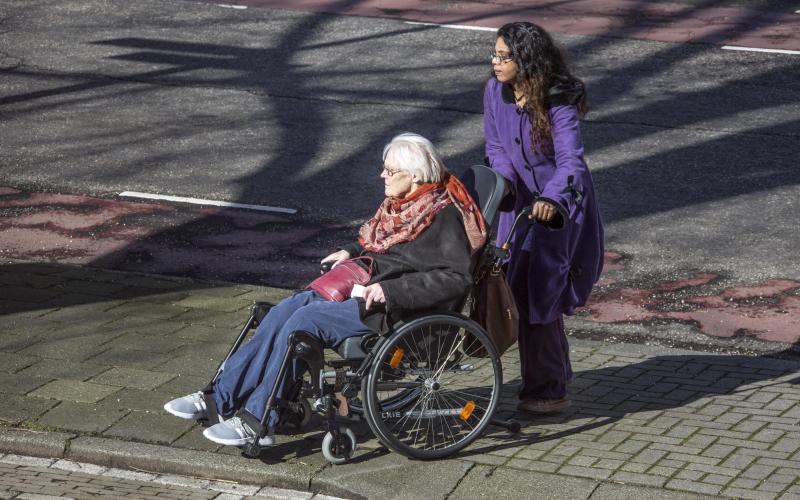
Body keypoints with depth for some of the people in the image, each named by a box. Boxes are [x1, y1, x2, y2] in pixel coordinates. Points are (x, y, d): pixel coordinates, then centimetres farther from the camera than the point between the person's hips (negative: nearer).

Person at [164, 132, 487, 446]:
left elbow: (456, 278, -19)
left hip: (390, 310, -9)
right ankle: (220, 397, -11)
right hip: (358, 288, 9)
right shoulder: (400, 204, 16)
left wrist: (390, 289, -23)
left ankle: (258, 422, -21)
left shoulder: (444, 216, -10)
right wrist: (352, 252, 11)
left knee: (304, 320, -25)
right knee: (281, 313, -12)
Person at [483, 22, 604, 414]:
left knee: (536, 294, -9)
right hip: (521, 202, 6)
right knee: (518, 290, 11)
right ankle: (555, 372, 30)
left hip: (561, 208, -6)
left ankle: (547, 389, 3)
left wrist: (552, 200, -52)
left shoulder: (559, 105, -24)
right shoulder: (495, 92, -6)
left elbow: (571, 162, -33)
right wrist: (505, 179, -18)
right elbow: (495, 146, 3)